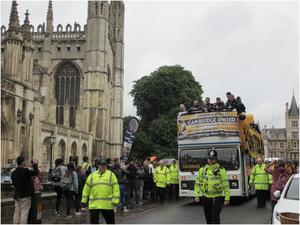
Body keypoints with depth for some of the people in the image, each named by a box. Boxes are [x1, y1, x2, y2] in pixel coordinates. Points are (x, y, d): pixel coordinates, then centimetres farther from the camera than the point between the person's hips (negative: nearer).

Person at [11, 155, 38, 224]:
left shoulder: (13, 173, 8)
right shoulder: (25, 171, -18)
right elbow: (35, 173, -11)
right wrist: (35, 165, 4)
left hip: (16, 195, 8)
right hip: (25, 195, -8)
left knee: (17, 213, 13)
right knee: (24, 213, -3)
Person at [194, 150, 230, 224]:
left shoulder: (221, 170, -5)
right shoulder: (202, 170, 6)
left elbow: (226, 185, -5)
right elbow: (197, 183, 10)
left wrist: (227, 198, -8)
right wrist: (196, 195, 3)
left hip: (217, 198, -4)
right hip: (206, 198, 4)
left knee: (215, 218, -10)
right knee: (208, 219, 13)